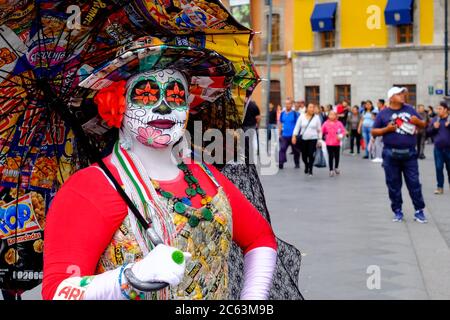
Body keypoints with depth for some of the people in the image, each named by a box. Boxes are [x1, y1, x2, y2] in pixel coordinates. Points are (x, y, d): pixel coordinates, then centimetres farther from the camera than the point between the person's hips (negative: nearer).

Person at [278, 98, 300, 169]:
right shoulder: (282, 113, 5)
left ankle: (297, 164, 24)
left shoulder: (295, 113, -6)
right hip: (284, 136, 2)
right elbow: (280, 124, 14)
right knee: (282, 149, -11)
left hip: (293, 136, -2)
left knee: (295, 150, 10)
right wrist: (279, 133, 11)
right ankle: (281, 163, -15)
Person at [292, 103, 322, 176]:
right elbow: (297, 127, 3)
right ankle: (306, 166, 37)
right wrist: (294, 136, -6)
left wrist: (319, 139, 4)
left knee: (311, 155, -9)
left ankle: (310, 171, 1)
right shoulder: (302, 116, 3)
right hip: (303, 138, 1)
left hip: (313, 139, -1)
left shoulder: (316, 118, 3)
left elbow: (319, 130, 7)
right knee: (304, 155, 7)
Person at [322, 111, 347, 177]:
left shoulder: (339, 123, -2)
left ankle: (336, 168, 33)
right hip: (329, 143, -1)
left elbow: (344, 131, -1)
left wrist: (341, 136, -19)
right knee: (330, 156, -1)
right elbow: (321, 131, 0)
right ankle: (331, 170, 7)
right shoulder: (326, 123, 0)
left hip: (337, 143, 1)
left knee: (337, 156, 10)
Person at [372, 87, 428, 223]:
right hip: (391, 154, -1)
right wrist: (386, 129, -13)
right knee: (394, 184, 4)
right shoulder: (383, 114, 4)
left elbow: (423, 125, 14)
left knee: (414, 183, 1)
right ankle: (398, 211, 14)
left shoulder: (410, 109, 10)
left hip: (409, 153, 1)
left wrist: (417, 122, -8)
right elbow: (374, 132, 4)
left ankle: (419, 211, 7)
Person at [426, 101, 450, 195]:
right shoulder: (434, 120, 7)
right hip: (438, 148, 2)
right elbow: (428, 132, 10)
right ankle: (440, 187, 9)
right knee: (439, 168, 2)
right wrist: (434, 127, -9)